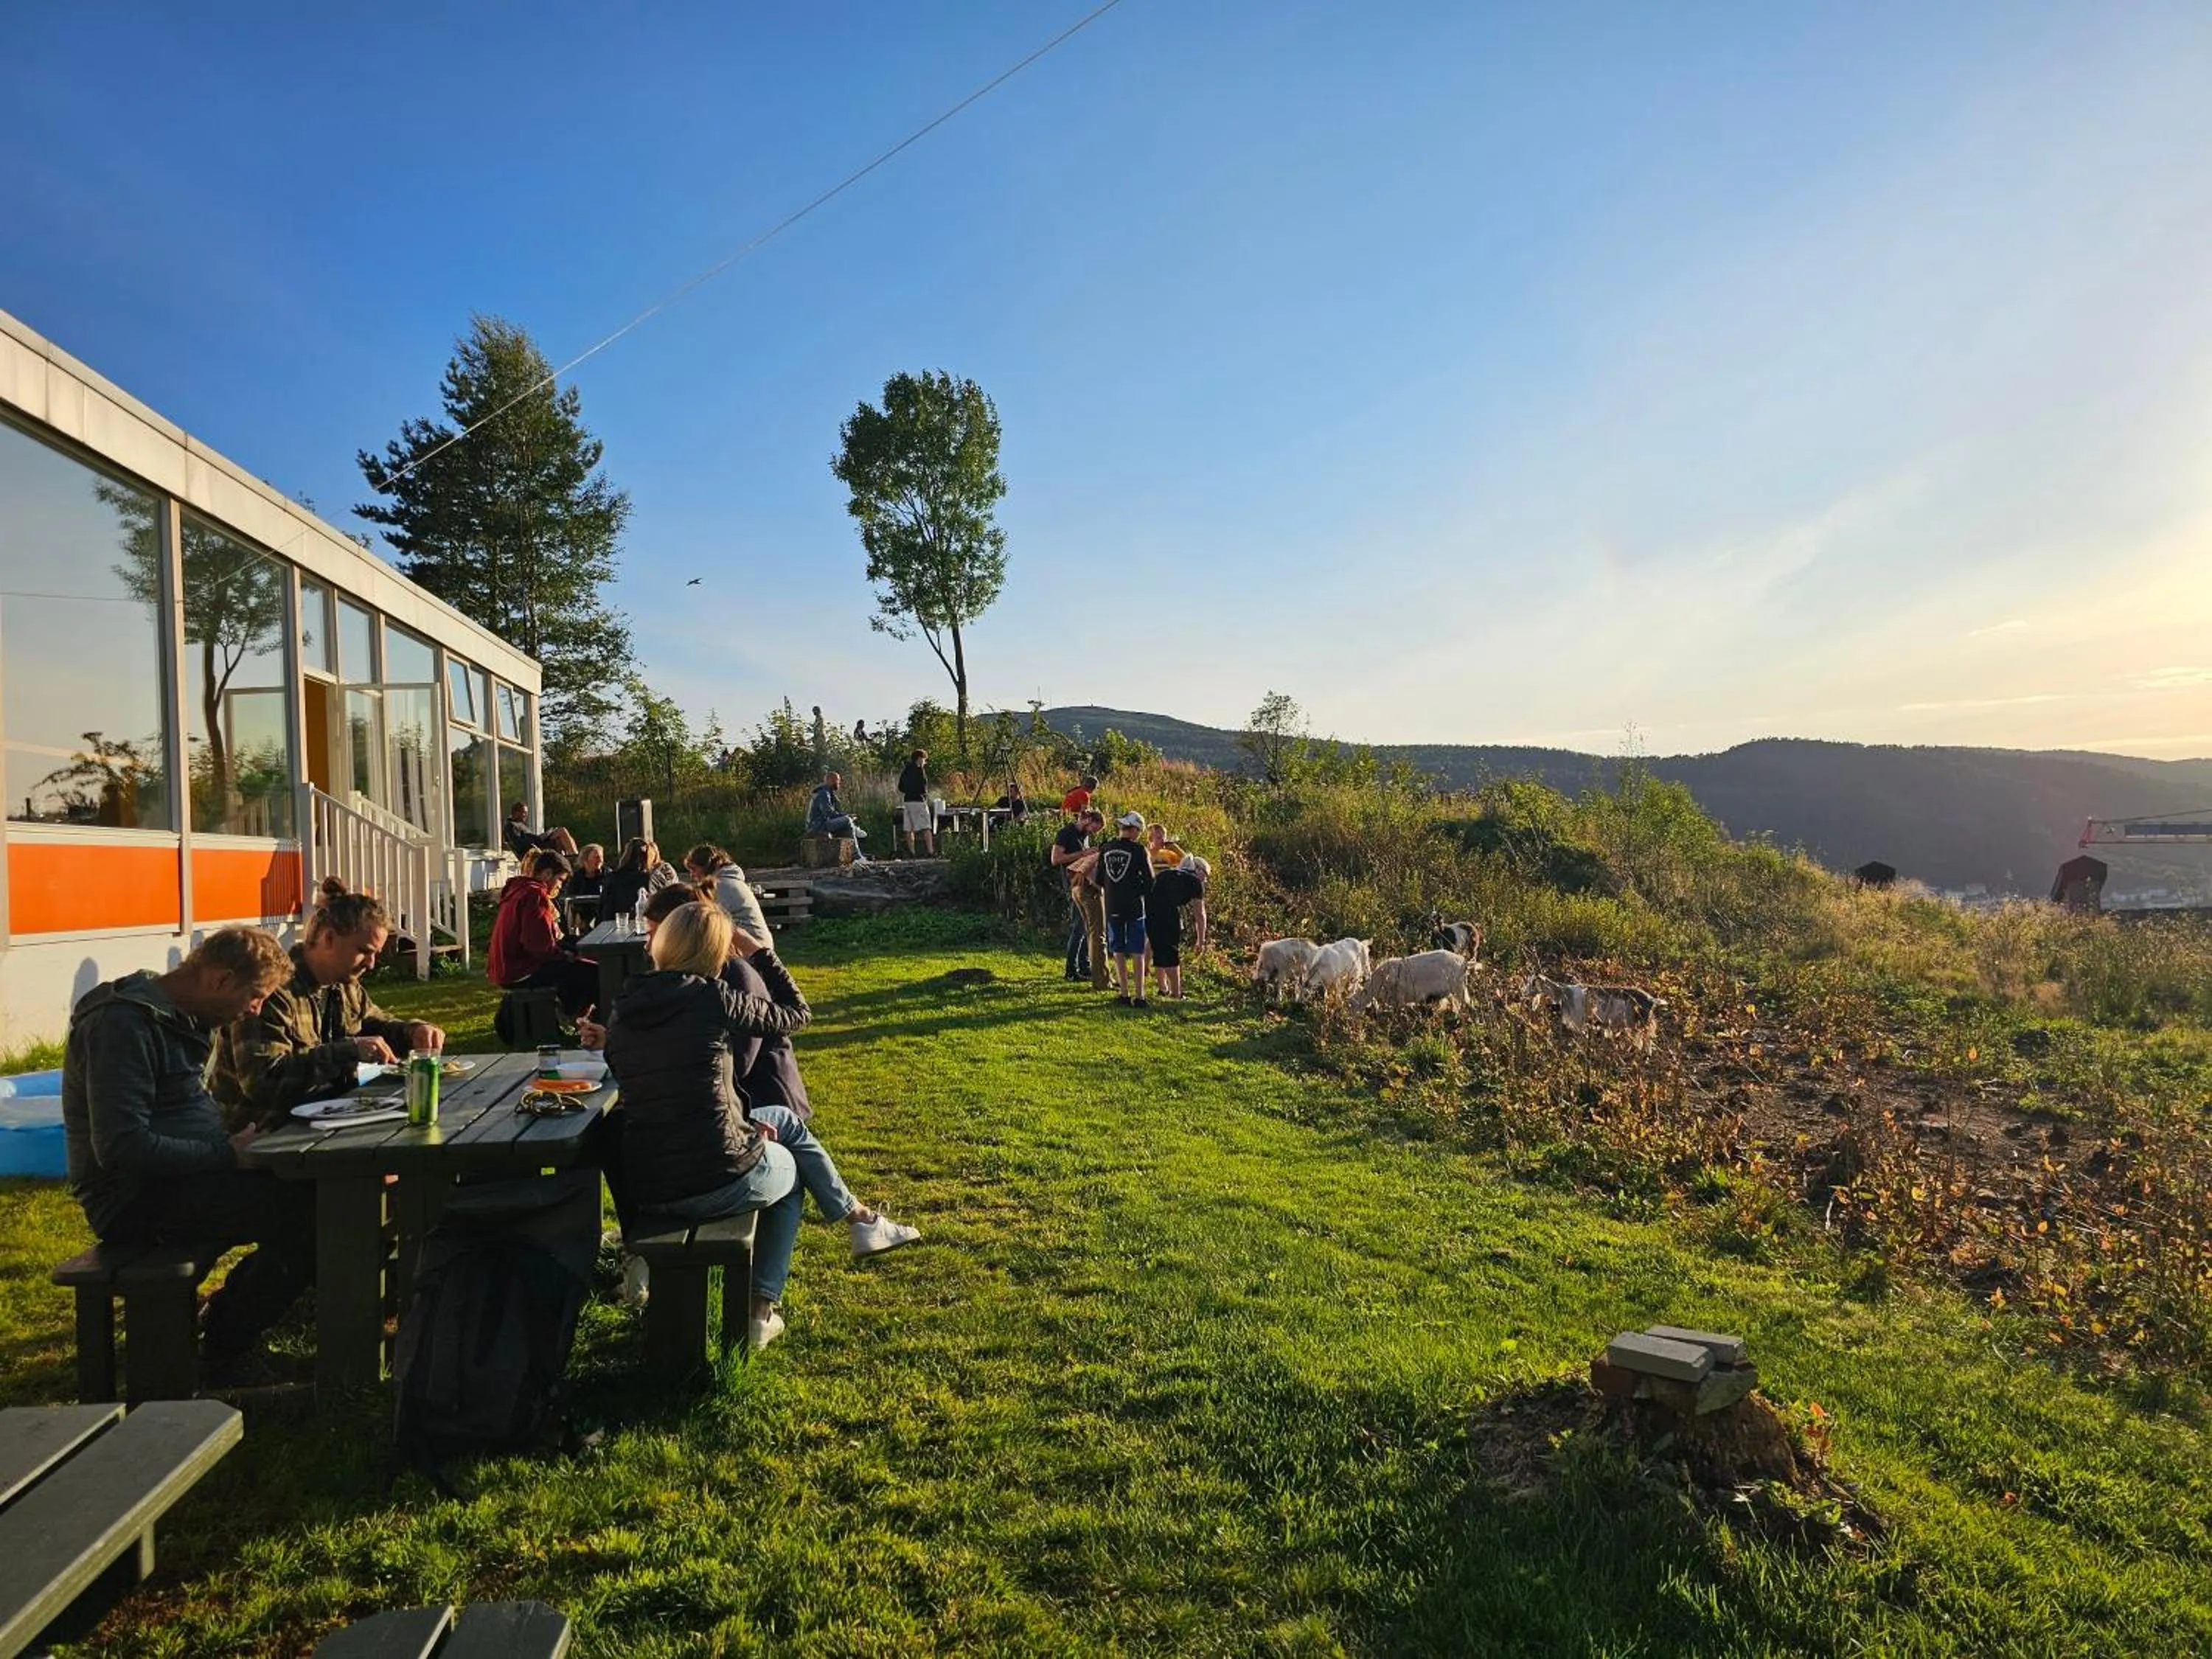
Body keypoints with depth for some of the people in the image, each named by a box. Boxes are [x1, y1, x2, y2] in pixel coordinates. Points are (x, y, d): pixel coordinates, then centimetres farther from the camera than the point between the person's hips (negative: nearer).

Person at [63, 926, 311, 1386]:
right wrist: (228, 1151, -20)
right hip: (135, 1199, -10)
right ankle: (224, 1352, -3)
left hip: (178, 1177, 10)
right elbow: (121, 1147, -26)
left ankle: (229, 1317, 12)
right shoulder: (123, 1023, -18)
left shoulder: (181, 1019, 13)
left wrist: (235, 1136, 3)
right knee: (303, 1208, -25)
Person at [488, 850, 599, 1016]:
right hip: (521, 973, -11)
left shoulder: (518, 890, 16)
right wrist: (566, 955, -9)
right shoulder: (535, 894, -17)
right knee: (593, 972, -11)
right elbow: (540, 945, -26)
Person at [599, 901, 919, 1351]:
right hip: (718, 1183, -6)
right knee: (790, 1168, 30)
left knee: (785, 1121, 29)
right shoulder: (711, 998, -13)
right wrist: (759, 952, 10)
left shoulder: (622, 1011, 6)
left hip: (644, 1191, 6)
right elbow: (795, 1014, 2)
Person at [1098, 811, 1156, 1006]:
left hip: (1112, 908, 4)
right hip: (1134, 908, -4)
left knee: (1119, 953, 11)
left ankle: (1124, 994, 14)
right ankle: (1139, 996, 3)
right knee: (1137, 954, 4)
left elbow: (1100, 881, 9)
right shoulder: (1139, 850, -10)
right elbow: (1150, 881, -7)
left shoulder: (1105, 849, 3)